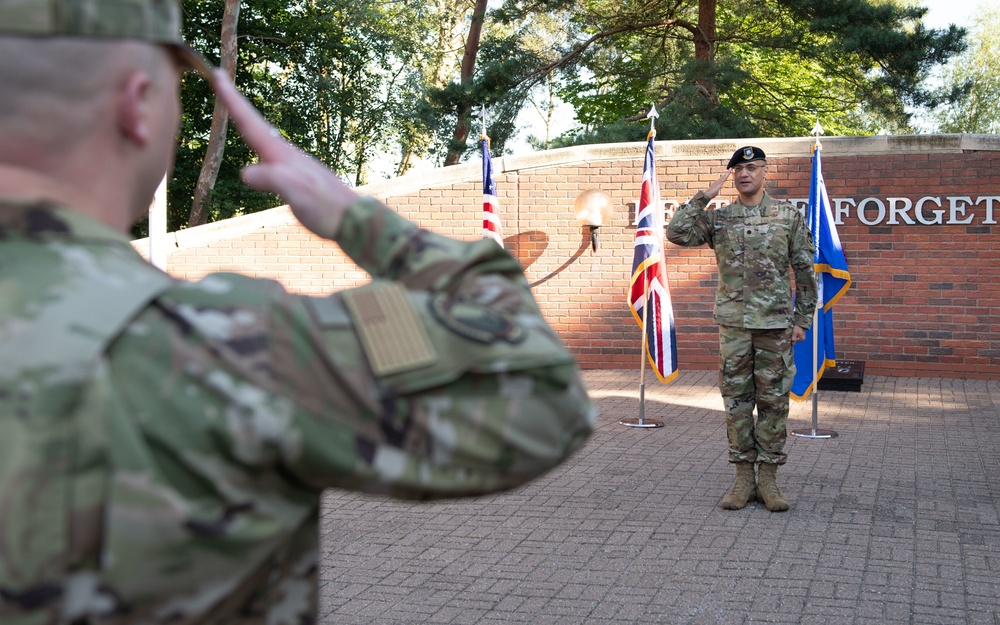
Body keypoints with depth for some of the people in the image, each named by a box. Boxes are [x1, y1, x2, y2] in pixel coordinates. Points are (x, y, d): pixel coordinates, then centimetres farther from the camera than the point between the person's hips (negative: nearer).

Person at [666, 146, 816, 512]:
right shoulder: (718, 219, 6)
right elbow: (676, 233, -9)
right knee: (736, 401, 4)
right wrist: (706, 196, -9)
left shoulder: (788, 217, 3)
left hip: (776, 324, -1)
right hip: (733, 324, 1)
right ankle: (743, 478, 13)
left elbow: (805, 272, 5)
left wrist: (803, 319, 1)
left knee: (774, 401, 3)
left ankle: (768, 478, 12)